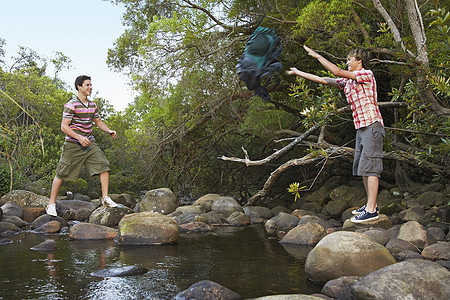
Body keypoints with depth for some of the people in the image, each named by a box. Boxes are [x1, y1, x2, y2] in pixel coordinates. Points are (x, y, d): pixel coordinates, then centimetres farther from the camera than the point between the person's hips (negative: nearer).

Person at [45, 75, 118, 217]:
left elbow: (98, 122, 21)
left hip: (90, 144, 6)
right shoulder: (71, 105, -12)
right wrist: (80, 137, -26)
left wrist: (109, 131, 3)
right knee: (62, 174, 1)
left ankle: (105, 198, 2)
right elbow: (64, 126, -15)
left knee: (103, 166, -7)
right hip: (73, 145, -6)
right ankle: (51, 204, 14)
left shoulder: (92, 105, 10)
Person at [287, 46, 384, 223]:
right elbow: (324, 80, 20)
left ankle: (371, 210, -11)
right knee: (361, 167, 10)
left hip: (372, 125, -9)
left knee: (370, 168, -12)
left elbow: (337, 72, -17)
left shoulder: (367, 74, -7)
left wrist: (317, 55, -10)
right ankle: (371, 205, 17)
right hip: (361, 128, 9)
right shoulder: (347, 81, 18)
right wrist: (299, 73, 20)